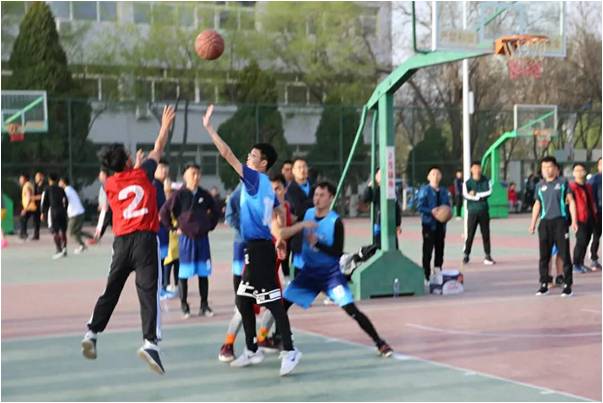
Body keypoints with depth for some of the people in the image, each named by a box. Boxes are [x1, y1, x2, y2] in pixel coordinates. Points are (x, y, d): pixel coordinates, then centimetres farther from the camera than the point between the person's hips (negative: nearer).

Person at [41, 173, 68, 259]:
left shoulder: (47, 189, 4)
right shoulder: (61, 189, 14)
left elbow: (44, 202, 0)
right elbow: (66, 201, 13)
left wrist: (43, 213, 8)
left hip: (53, 211, -4)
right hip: (62, 210, 4)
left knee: (55, 232, -6)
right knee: (63, 231, 12)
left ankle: (59, 250, -17)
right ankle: (64, 250, 13)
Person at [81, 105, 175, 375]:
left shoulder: (109, 185, 11)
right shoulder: (141, 174, 3)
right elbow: (158, 149, 17)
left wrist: (135, 166, 44)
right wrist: (165, 125, 31)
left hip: (122, 241, 4)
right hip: (145, 238, -4)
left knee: (111, 290, 17)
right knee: (149, 291, -10)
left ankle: (92, 334, 16)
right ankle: (150, 341, -23)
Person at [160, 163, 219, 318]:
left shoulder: (204, 195, 4)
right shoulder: (179, 194, -7)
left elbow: (215, 211, 19)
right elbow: (164, 212, -7)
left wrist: (210, 226, 11)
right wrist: (174, 228, -5)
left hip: (202, 237, 4)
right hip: (186, 238, -3)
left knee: (204, 273, 6)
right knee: (184, 273, 2)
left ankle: (204, 305, 14)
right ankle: (184, 306, 10)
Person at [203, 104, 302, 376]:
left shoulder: (256, 178, -10)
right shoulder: (266, 186, 14)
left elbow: (227, 155, -15)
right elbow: (280, 214, 25)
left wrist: (209, 127, -11)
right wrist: (280, 239, 33)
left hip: (259, 248, -10)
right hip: (255, 247, 10)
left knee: (271, 300, -8)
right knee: (243, 300, 15)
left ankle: (289, 351, -6)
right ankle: (252, 350, 23)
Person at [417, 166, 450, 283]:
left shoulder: (443, 191, 12)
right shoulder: (424, 190, -4)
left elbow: (447, 205, 17)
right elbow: (420, 207, -9)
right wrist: (431, 211, -23)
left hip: (441, 224, 5)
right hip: (429, 224, -5)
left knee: (440, 250, 10)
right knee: (427, 251, -5)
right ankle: (426, 276, -1)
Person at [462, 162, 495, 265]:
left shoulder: (486, 181, 6)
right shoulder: (467, 182, 1)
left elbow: (489, 192, -9)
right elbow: (466, 195, -14)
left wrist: (475, 194, -12)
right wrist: (481, 197, -15)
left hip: (484, 211, 2)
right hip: (472, 212, -2)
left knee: (486, 234, 4)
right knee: (470, 234, -2)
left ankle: (487, 256, 10)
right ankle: (466, 255, 6)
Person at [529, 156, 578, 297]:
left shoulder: (563, 182, 2)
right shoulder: (540, 185, 11)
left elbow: (571, 201, 3)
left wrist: (574, 221, -4)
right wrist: (533, 223, 14)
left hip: (560, 221, -3)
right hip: (544, 223, 3)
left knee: (564, 254, -3)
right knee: (544, 255, 4)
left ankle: (567, 285, 1)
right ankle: (544, 285, 12)